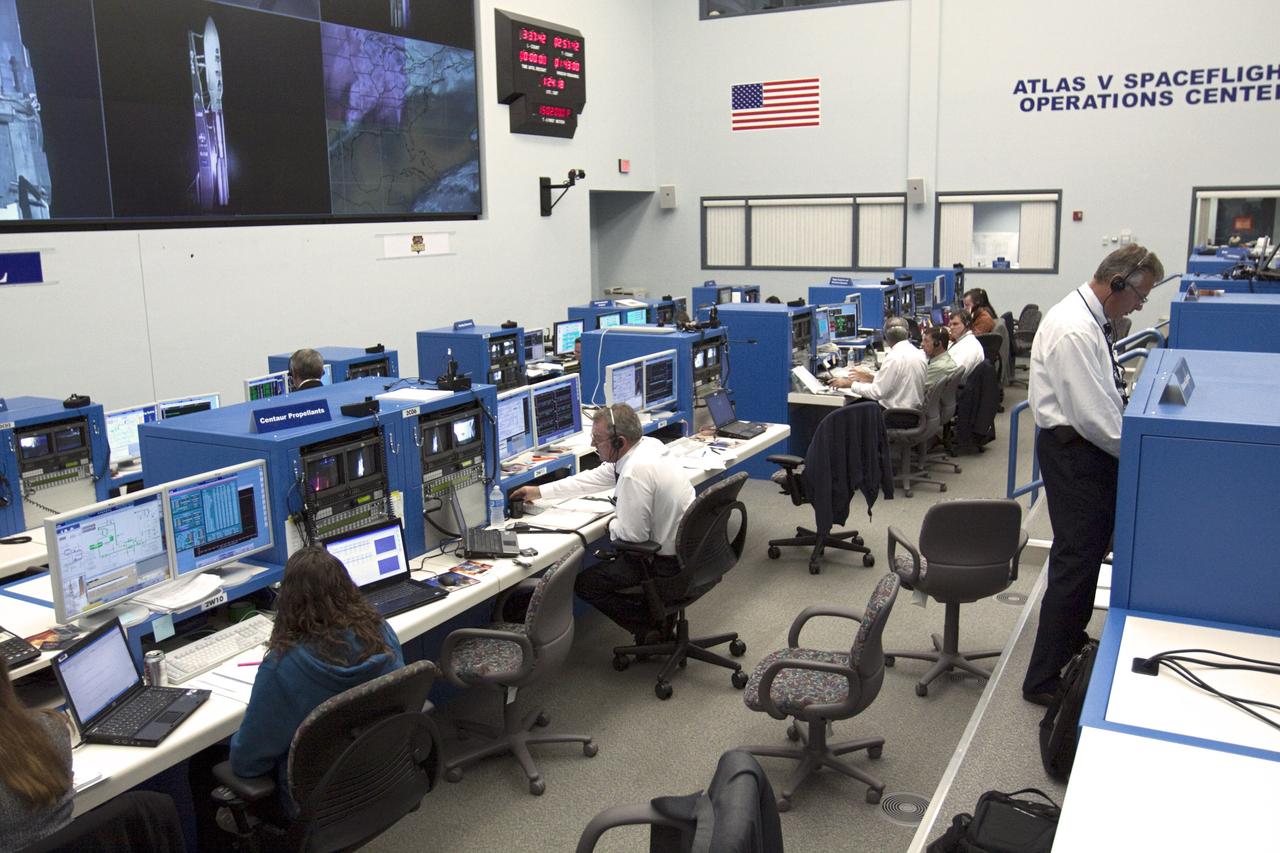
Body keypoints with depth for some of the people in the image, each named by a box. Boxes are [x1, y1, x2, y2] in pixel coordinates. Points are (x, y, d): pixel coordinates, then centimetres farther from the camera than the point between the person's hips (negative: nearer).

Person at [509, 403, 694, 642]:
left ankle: (650, 626, 11)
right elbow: (594, 478, 13)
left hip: (670, 564, -9)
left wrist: (612, 525, 0)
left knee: (583, 581, 3)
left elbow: (632, 535, -24)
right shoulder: (646, 445, 1)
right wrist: (539, 491, 19)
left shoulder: (635, 472, -28)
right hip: (685, 549, 9)